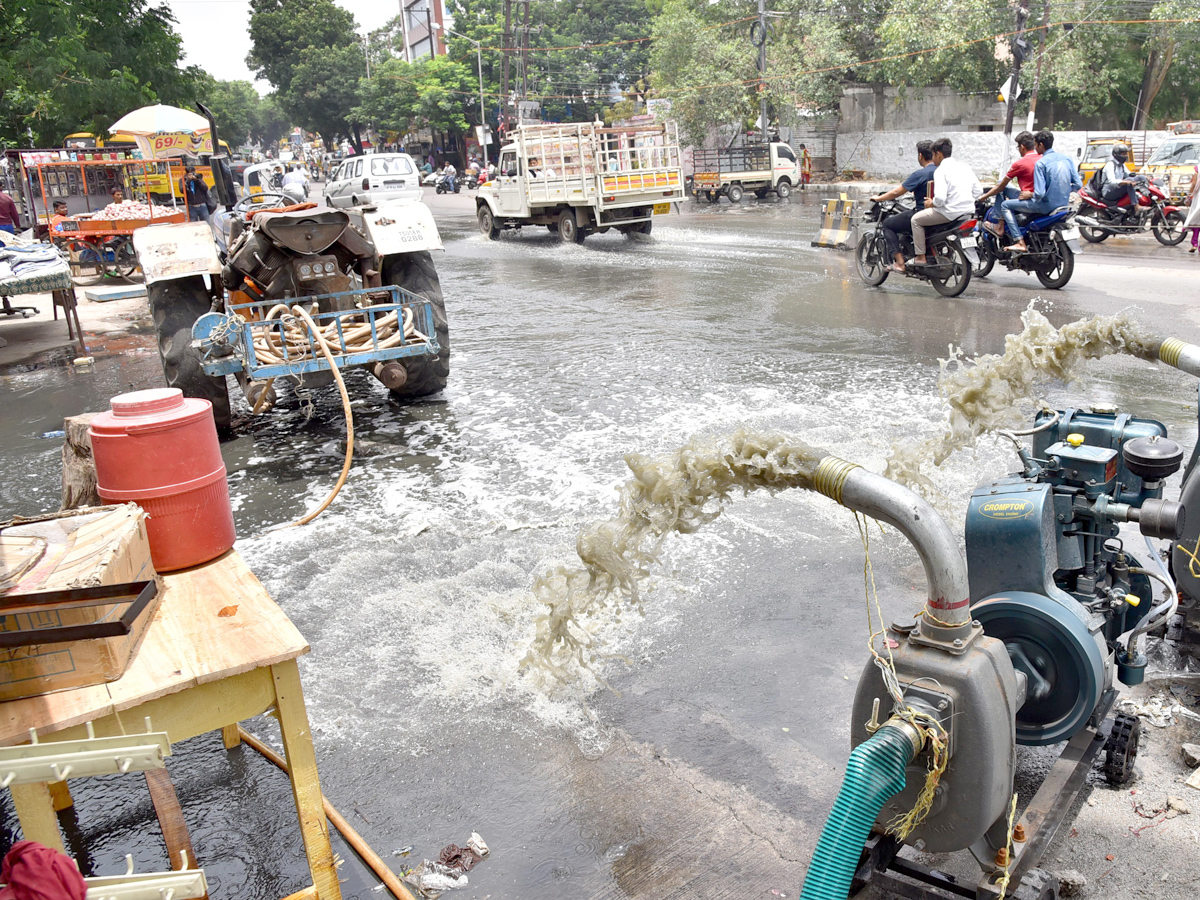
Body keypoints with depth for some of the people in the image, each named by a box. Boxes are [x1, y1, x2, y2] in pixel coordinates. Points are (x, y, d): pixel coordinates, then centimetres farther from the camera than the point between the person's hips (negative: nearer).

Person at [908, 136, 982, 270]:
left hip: (951, 211, -8)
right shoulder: (964, 166, 13)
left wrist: (932, 203, -1)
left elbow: (940, 197, -22)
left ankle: (920, 257, 2)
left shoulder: (941, 170, -10)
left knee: (916, 219, 7)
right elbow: (978, 190, 12)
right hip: (969, 210, 8)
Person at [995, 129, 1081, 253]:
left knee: (1005, 205, 2)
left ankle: (1020, 243, -10)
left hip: (1046, 205, -8)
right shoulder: (1067, 158, 5)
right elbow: (1078, 185, 6)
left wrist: (1029, 195, -2)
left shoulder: (1041, 163, -16)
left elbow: (1039, 194, -22)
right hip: (1064, 203, 8)